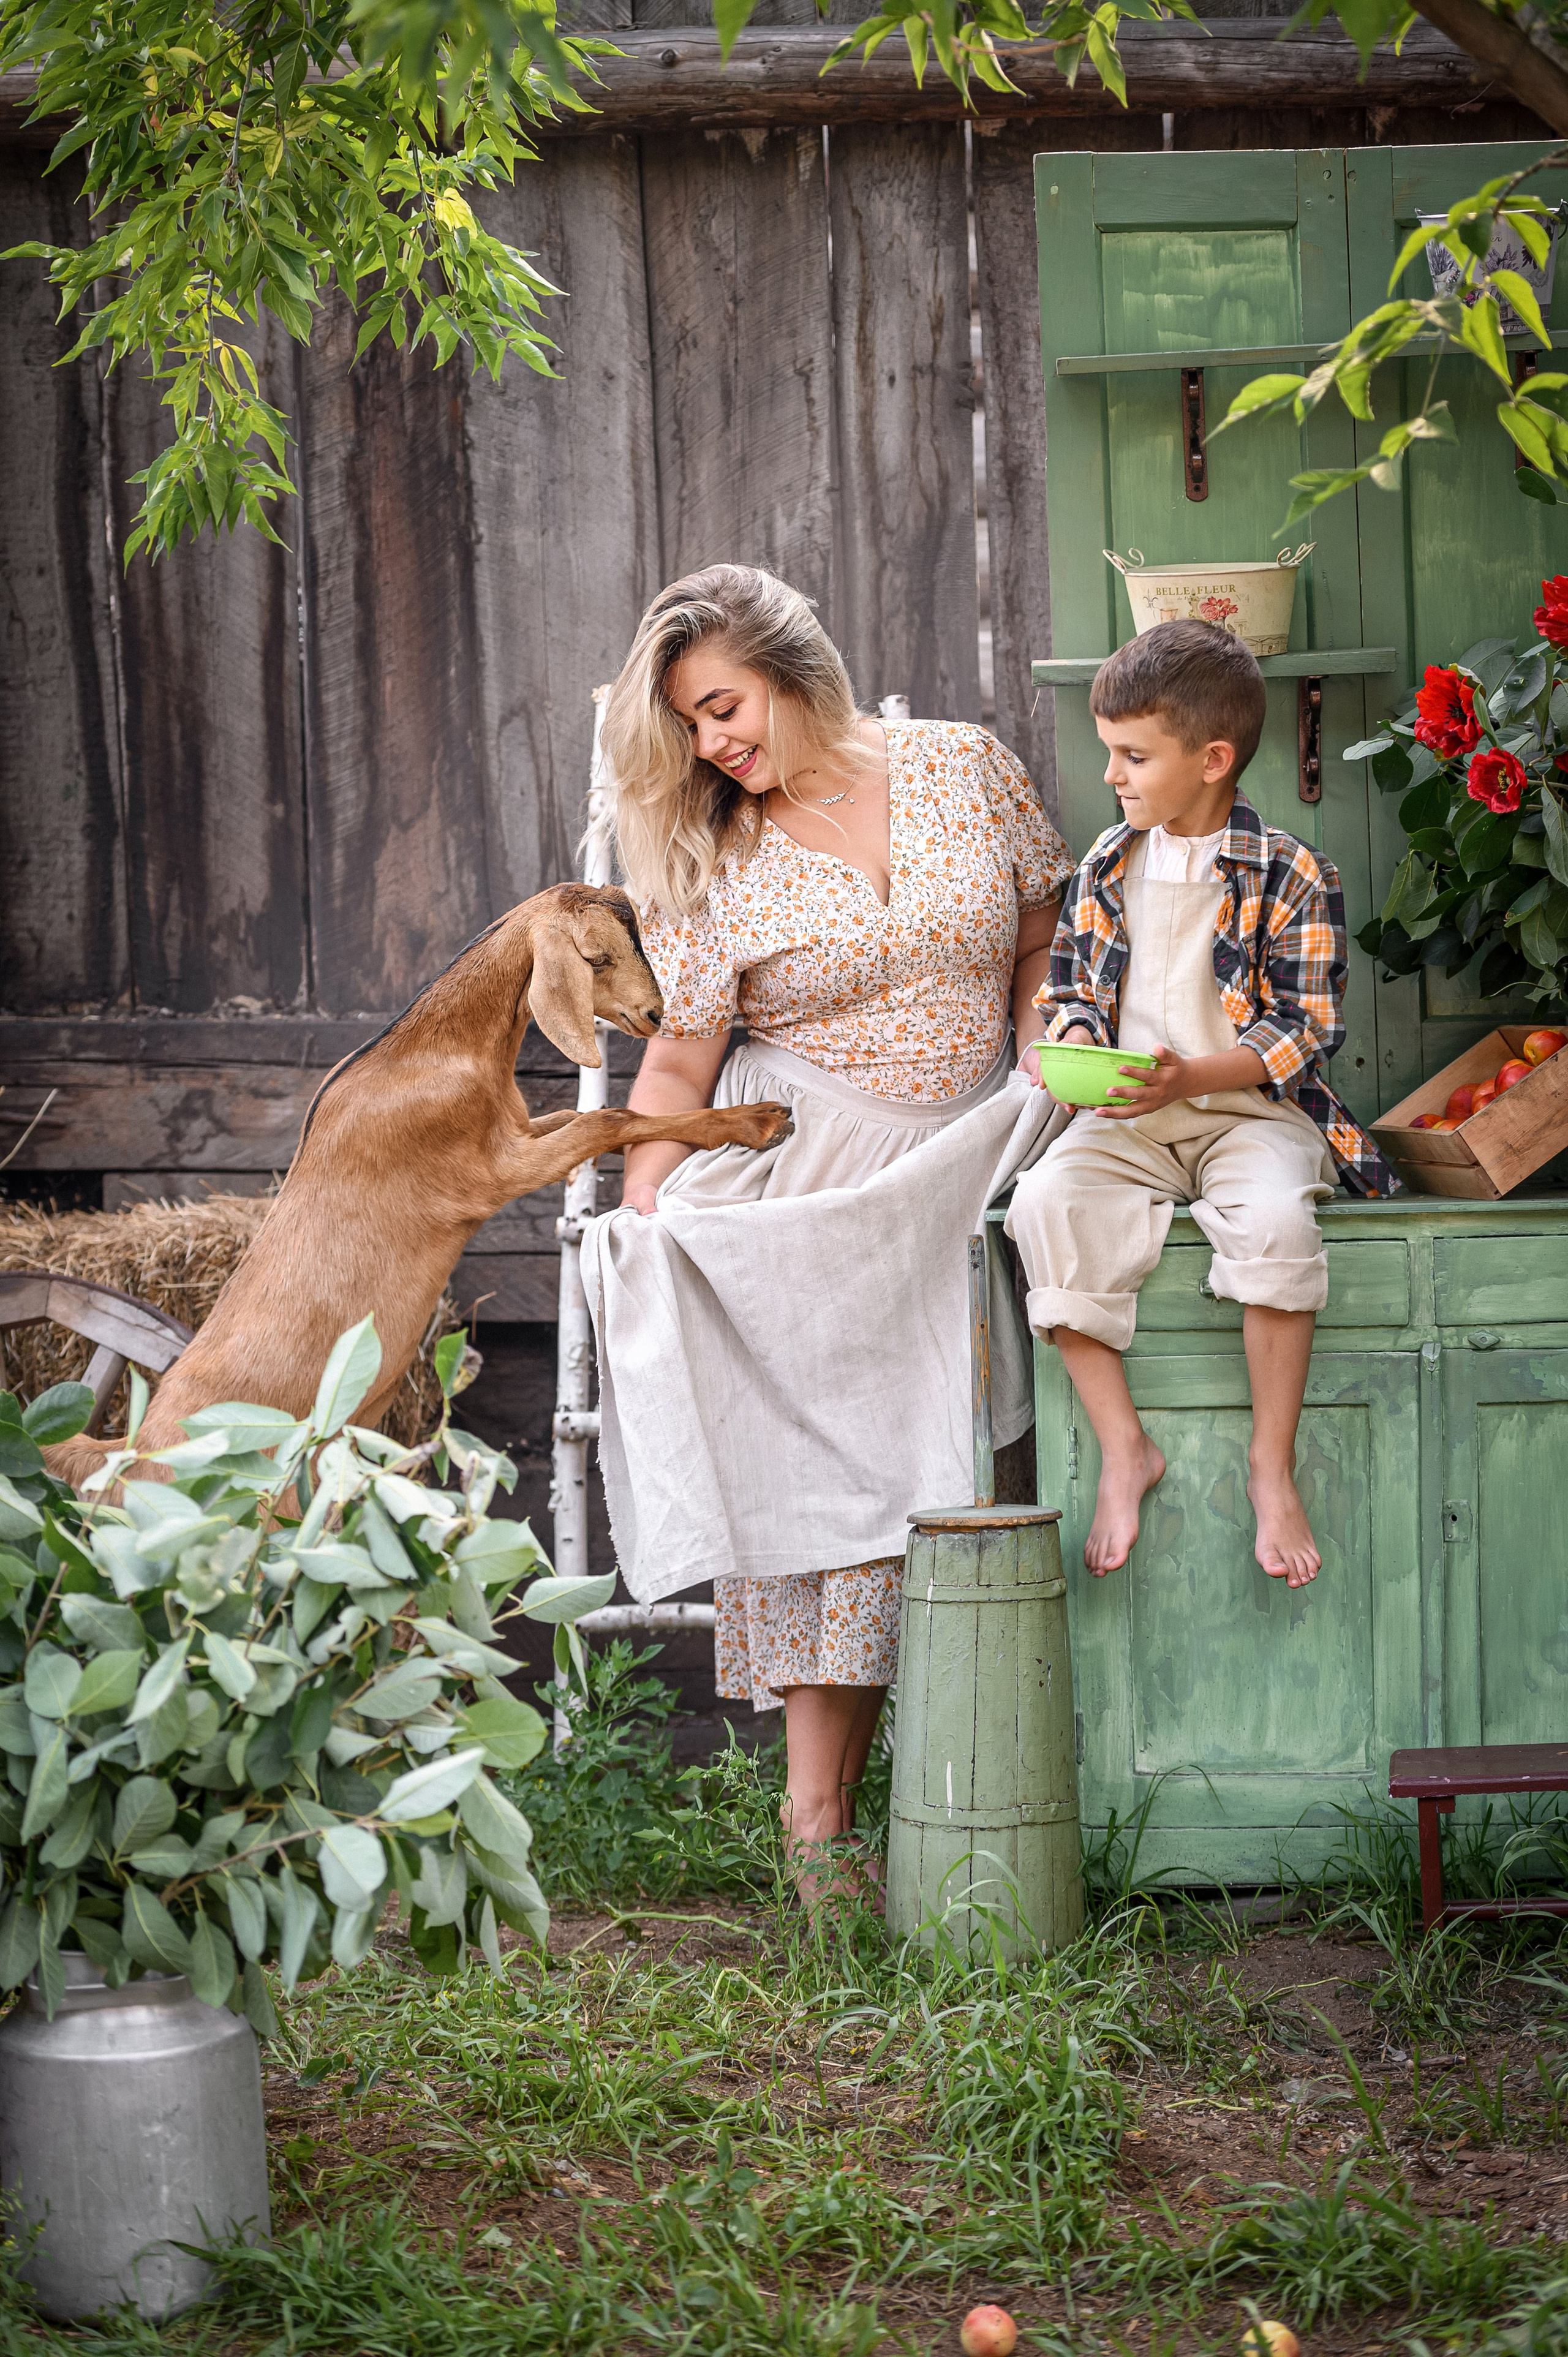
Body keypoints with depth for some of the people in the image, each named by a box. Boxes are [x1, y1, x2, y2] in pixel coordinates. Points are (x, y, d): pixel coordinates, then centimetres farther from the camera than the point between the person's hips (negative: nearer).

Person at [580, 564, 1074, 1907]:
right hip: (794, 1172, -1)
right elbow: (681, 1059, 0)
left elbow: (1043, 948, 11)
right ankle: (819, 1813, -7)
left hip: (958, 1170, 1)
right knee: (806, 1466, -9)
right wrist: (642, 1213, -13)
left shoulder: (965, 769, 3)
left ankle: (826, 1805, 1)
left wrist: (1046, 1104, 2)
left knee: (895, 1465, -5)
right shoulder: (715, 862, 1)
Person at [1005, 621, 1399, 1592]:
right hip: (1127, 1117, 4)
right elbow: (1072, 986, 18)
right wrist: (1074, 1046, -6)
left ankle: (1273, 1467, -21)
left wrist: (1189, 1077, -21)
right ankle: (1124, 1449, -20)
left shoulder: (1291, 876, -4)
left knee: (1273, 1218, -36)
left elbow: (1303, 1032, -8)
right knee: (1044, 1203, -27)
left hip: (1251, 1106, -4)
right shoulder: (1108, 867, 11)